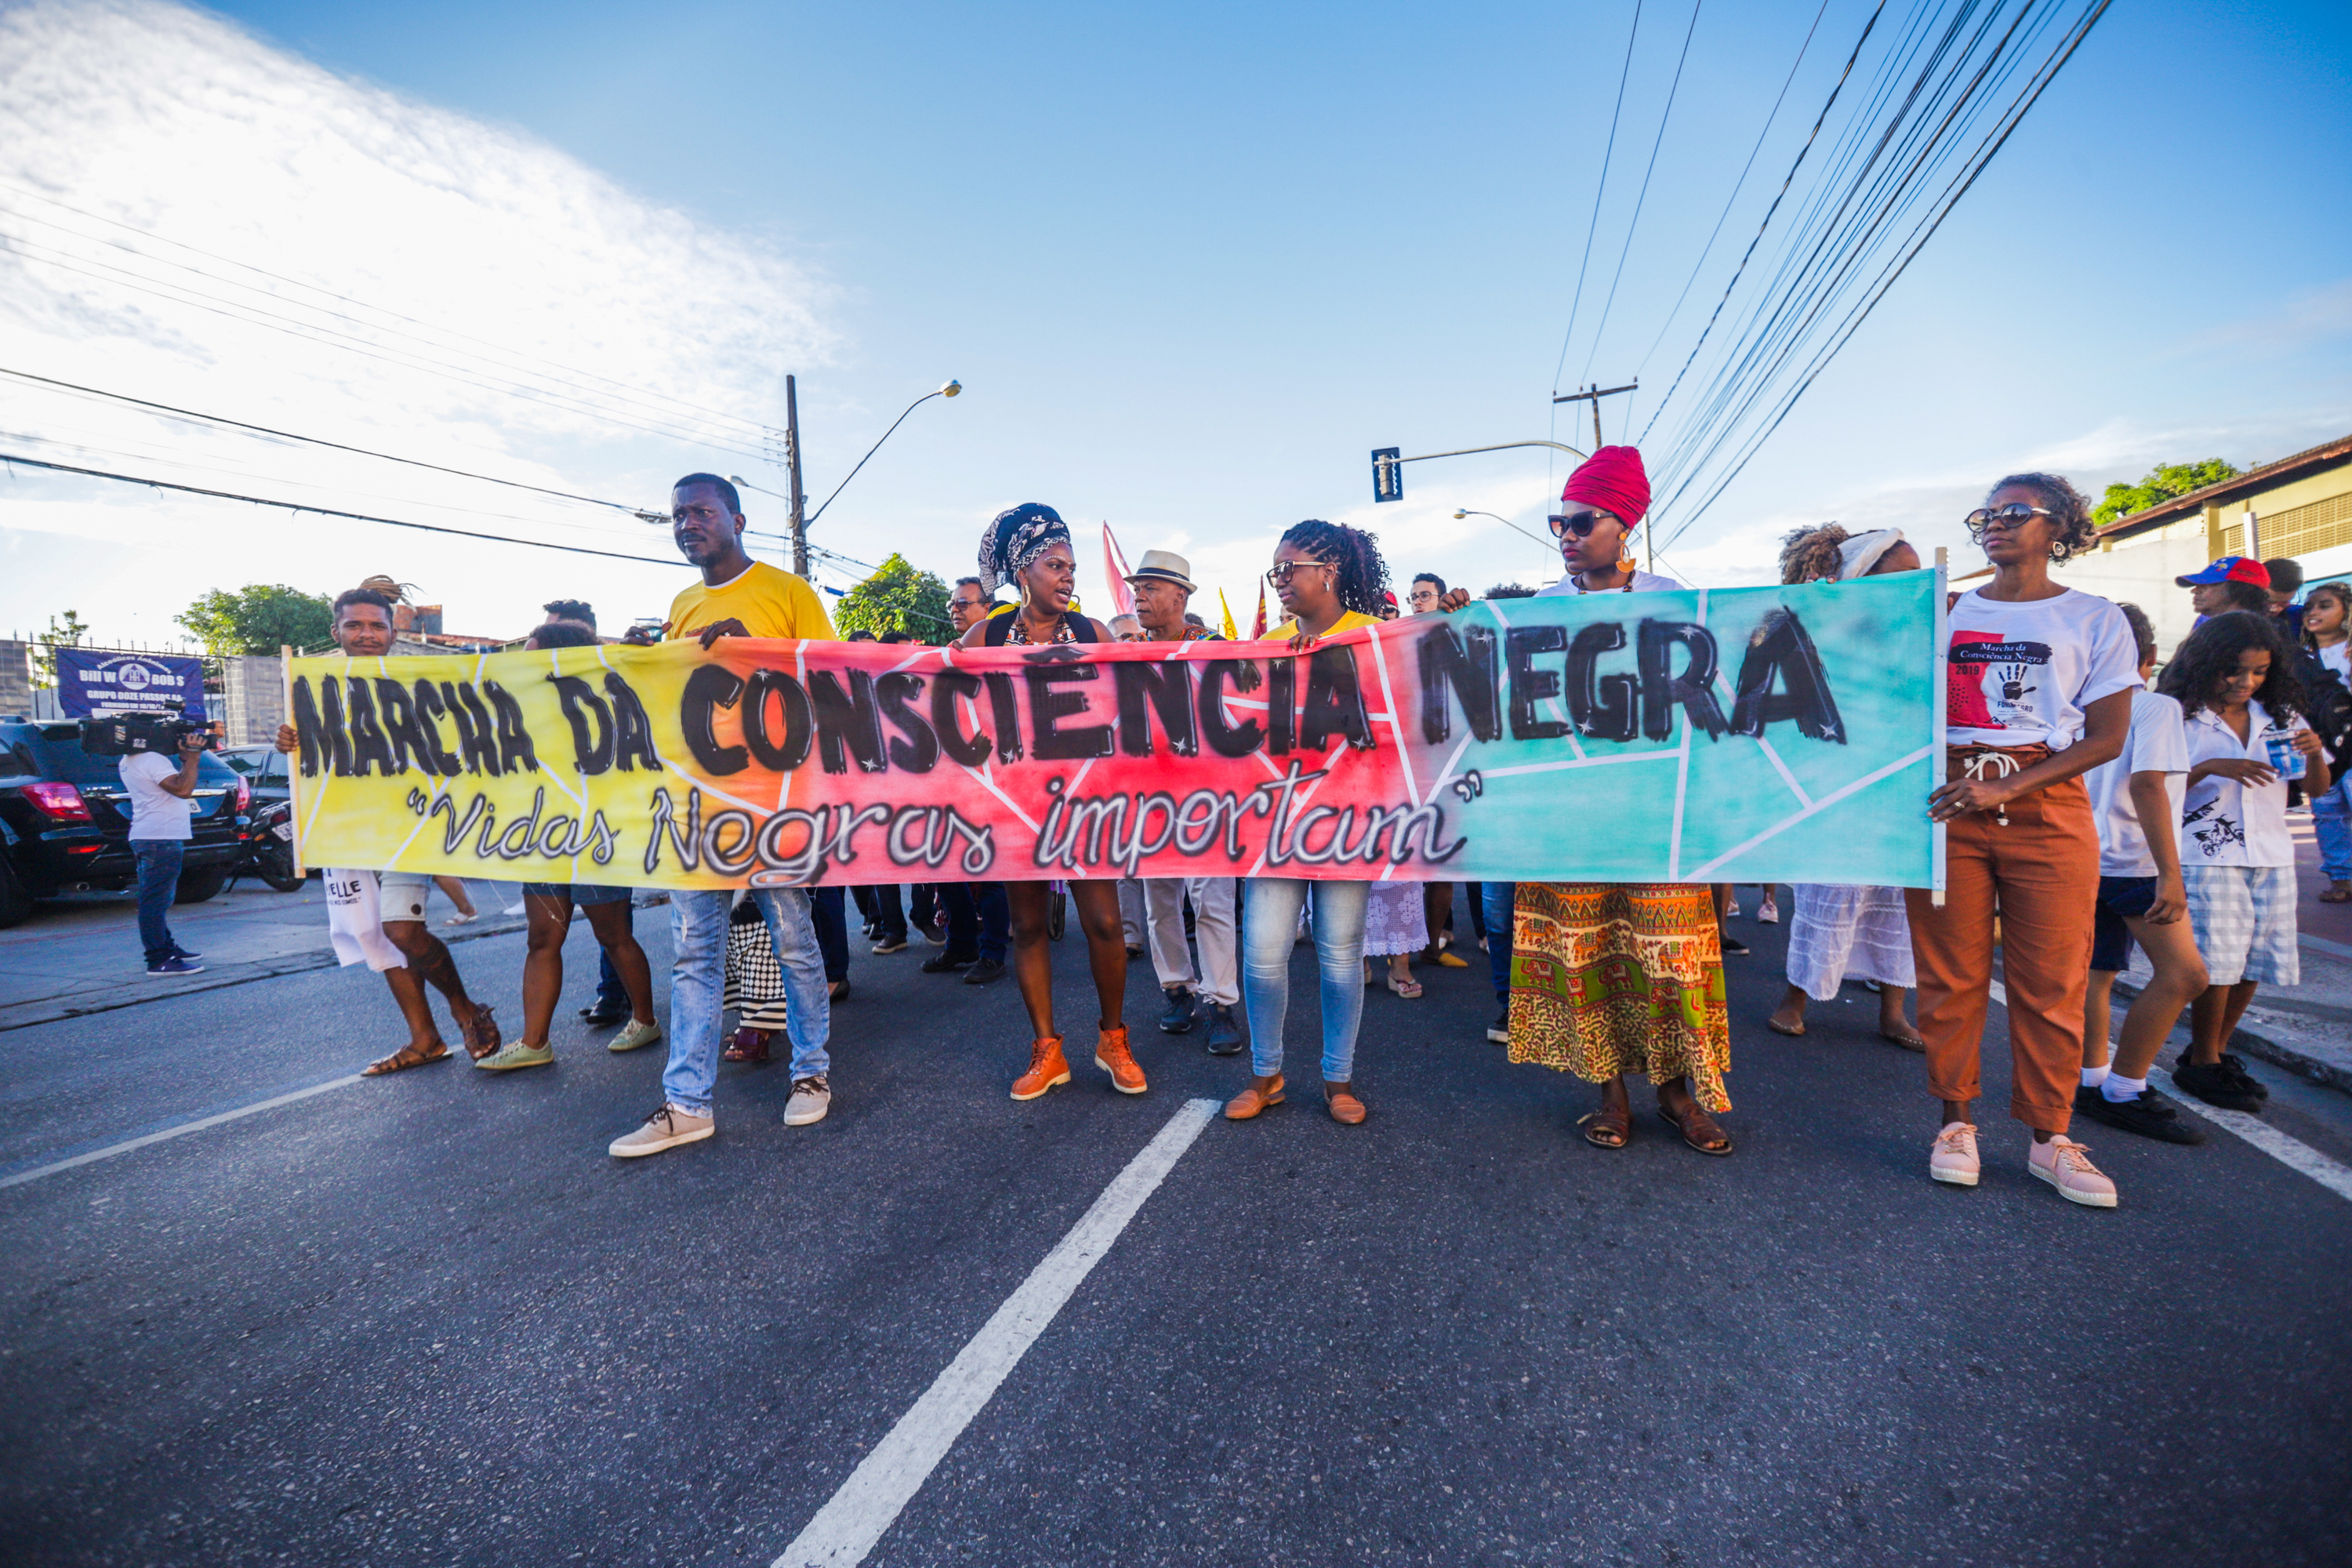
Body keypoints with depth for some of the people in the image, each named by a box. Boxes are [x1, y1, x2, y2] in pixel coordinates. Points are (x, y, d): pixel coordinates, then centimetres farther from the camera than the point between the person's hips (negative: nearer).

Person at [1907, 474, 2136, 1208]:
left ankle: (2049, 1137, 17)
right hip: (1945, 805, 1)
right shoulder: (1947, 612, 12)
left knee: (2051, 980, 3)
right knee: (1950, 973, 3)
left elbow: (2107, 737, -1)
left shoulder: (2094, 619, 7)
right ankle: (1956, 1120, 16)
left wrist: (2006, 787, -14)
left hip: (2046, 809, -1)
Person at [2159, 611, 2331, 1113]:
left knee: (2253, 962, 7)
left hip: (2271, 856, 5)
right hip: (2206, 858, -5)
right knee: (2216, 962, -5)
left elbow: (2318, 786, 12)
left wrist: (2315, 752, -8)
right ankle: (2201, 1063, 10)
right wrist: (2211, 767, -21)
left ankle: (2214, 1052, 22)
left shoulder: (2280, 716, 9)